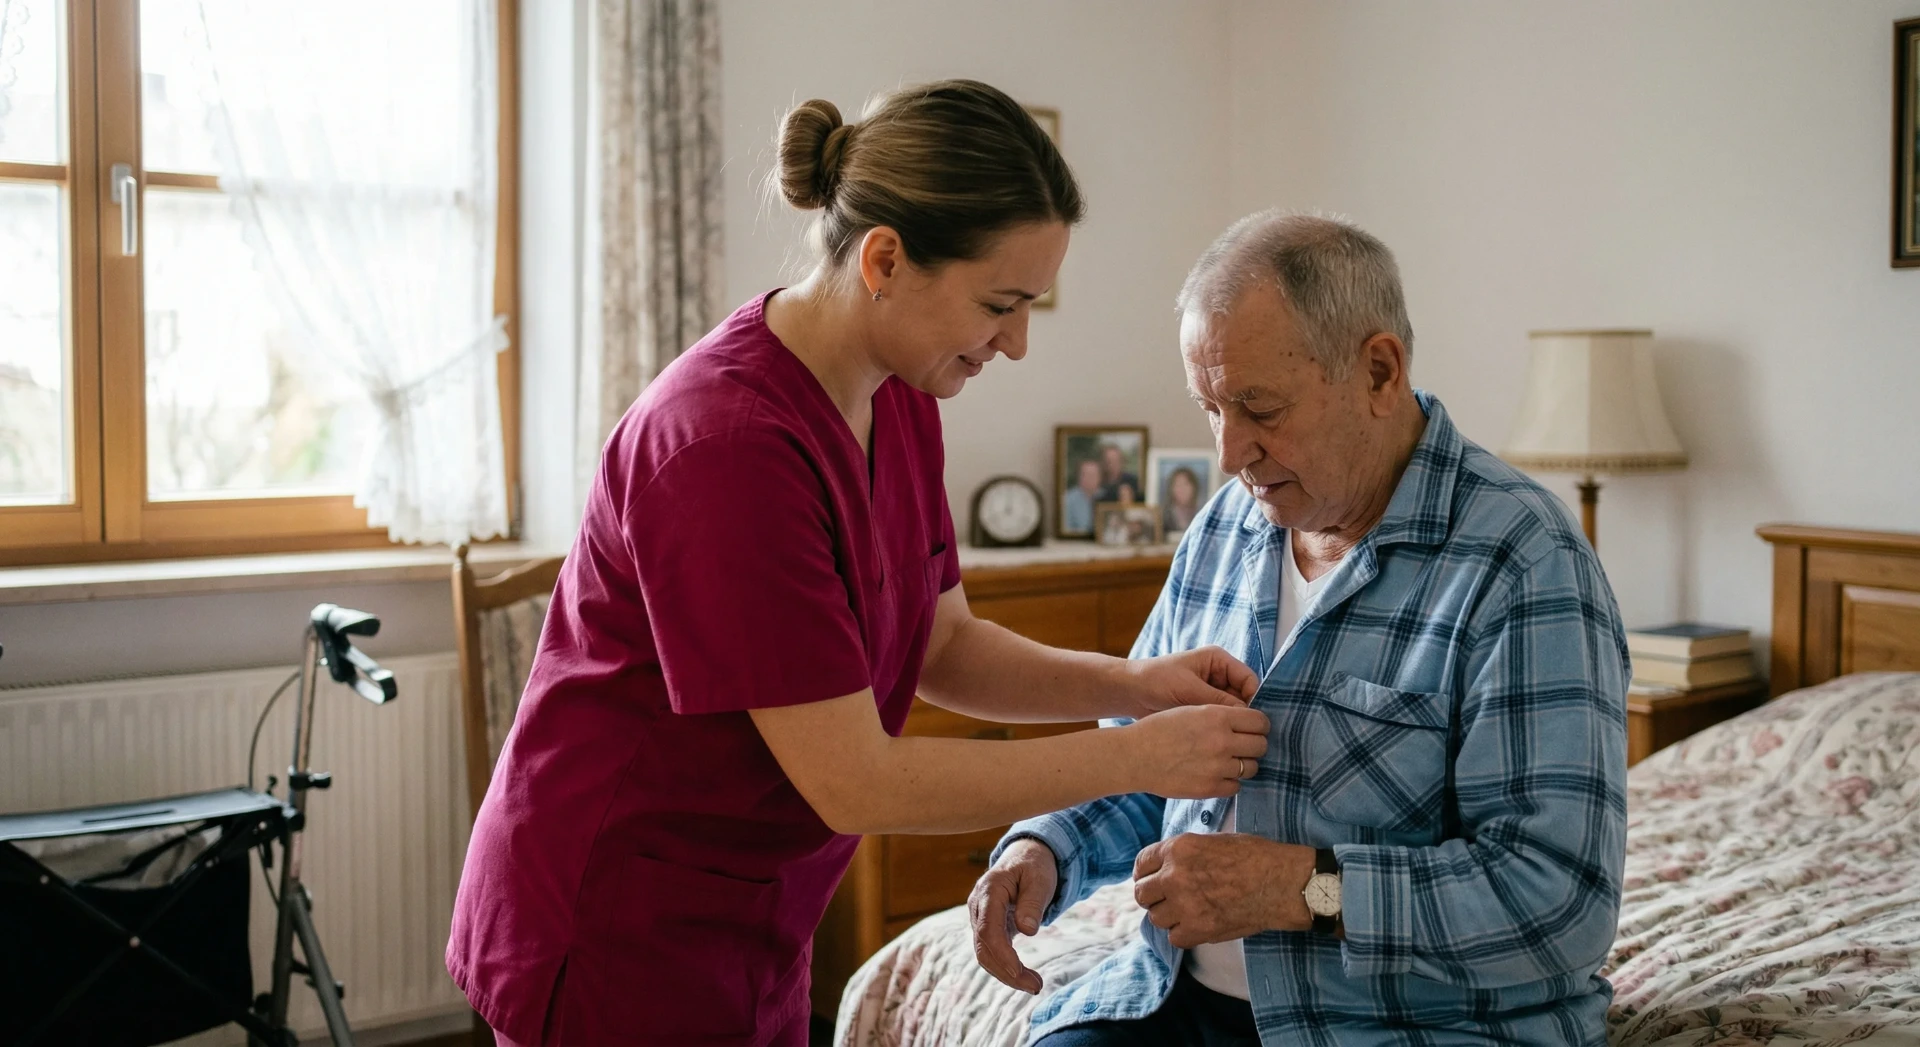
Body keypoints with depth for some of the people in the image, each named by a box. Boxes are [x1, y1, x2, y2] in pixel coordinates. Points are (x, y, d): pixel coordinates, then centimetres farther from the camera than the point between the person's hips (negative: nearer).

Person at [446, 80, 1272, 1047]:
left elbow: (942, 644, 8)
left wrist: (1131, 683, -8)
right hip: (617, 954, -8)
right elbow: (855, 783, -26)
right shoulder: (730, 442, -28)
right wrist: (1139, 758, -19)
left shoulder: (898, 403, -1)